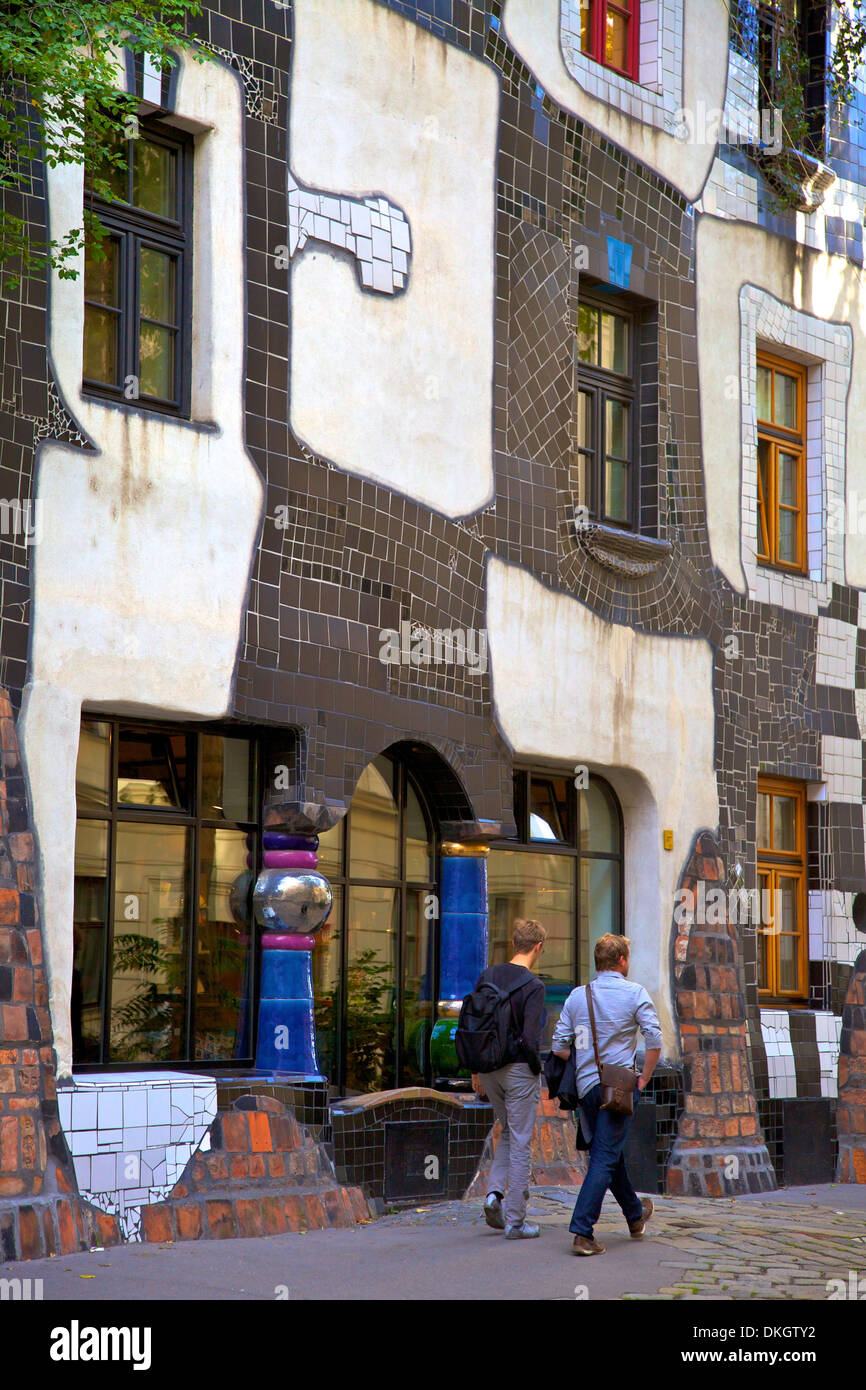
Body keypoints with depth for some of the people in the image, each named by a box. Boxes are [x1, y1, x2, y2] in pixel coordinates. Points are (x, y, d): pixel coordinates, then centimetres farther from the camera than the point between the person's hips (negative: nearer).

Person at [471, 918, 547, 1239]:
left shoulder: (487, 976, 3)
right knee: (520, 1143, 2)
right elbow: (530, 1039, -20)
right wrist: (537, 1070, -3)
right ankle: (515, 1220, 5)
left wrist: (476, 1071, 14)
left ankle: (495, 1192, 4)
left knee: (508, 1133, 23)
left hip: (489, 1068, 6)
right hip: (519, 1069, -6)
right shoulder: (533, 986, -15)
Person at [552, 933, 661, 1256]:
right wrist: (643, 1080, 0)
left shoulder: (577, 996, 7)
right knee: (605, 1159, -6)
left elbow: (560, 1046, 5)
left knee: (610, 1153, 21)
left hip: (586, 1085, 5)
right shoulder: (634, 993, -4)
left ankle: (635, 1214, 39)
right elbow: (654, 1041, -11)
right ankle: (582, 1231, -16)